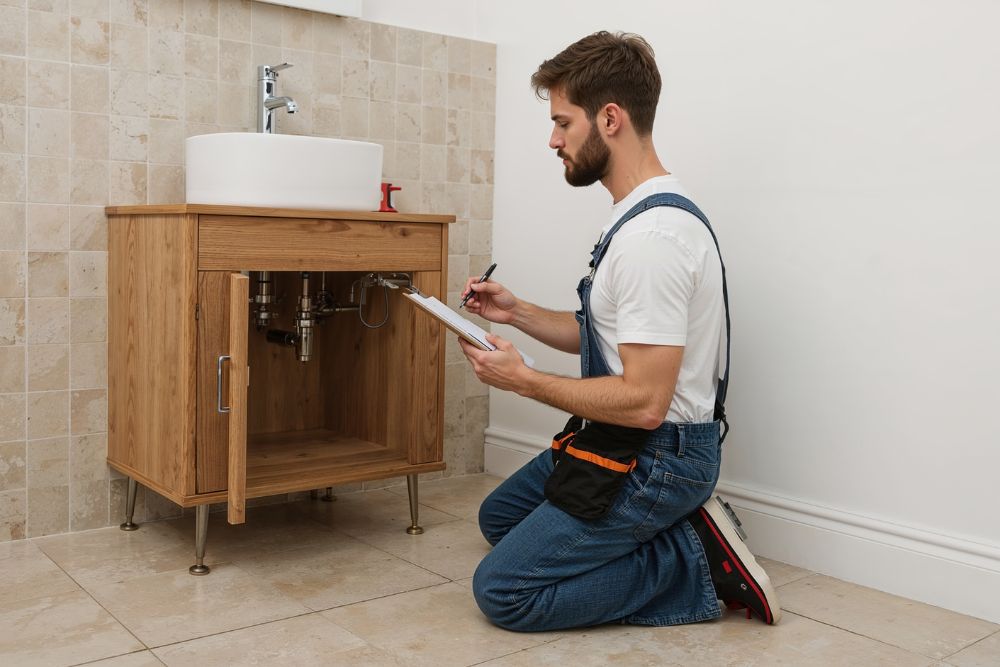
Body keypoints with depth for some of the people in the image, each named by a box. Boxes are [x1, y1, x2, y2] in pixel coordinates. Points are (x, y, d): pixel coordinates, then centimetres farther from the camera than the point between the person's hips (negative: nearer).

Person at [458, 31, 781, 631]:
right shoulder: (639, 215, 8)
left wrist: (523, 380, -17)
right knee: (498, 518, 24)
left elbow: (643, 401, -28)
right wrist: (515, 311, 5)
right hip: (622, 444, 11)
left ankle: (697, 564, -2)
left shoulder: (654, 233, -26)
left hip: (656, 461, -11)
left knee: (502, 591, -7)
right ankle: (682, 531, 11)